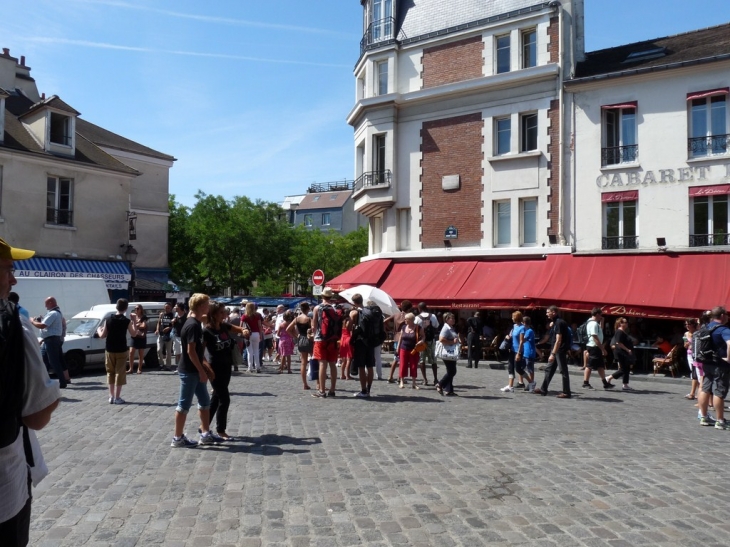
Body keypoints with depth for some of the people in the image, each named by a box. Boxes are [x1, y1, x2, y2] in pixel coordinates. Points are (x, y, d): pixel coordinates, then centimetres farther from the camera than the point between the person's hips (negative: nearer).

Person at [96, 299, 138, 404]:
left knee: (110, 372, 14)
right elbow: (133, 334, 1)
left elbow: (102, 335, 2)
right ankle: (117, 397, 2)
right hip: (121, 350, -3)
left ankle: (111, 396, 17)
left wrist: (98, 330, 23)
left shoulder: (108, 319, -3)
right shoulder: (127, 321, -10)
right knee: (119, 373, 3)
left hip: (109, 350, 3)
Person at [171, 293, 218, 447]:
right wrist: (201, 371, -18)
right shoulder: (193, 325, -19)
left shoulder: (195, 323, 11)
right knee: (184, 404, 0)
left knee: (205, 401, 15)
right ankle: (178, 438, 10)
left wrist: (206, 367, 16)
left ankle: (205, 434, 23)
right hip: (189, 371, -10)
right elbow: (191, 351, -22)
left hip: (195, 370, 10)